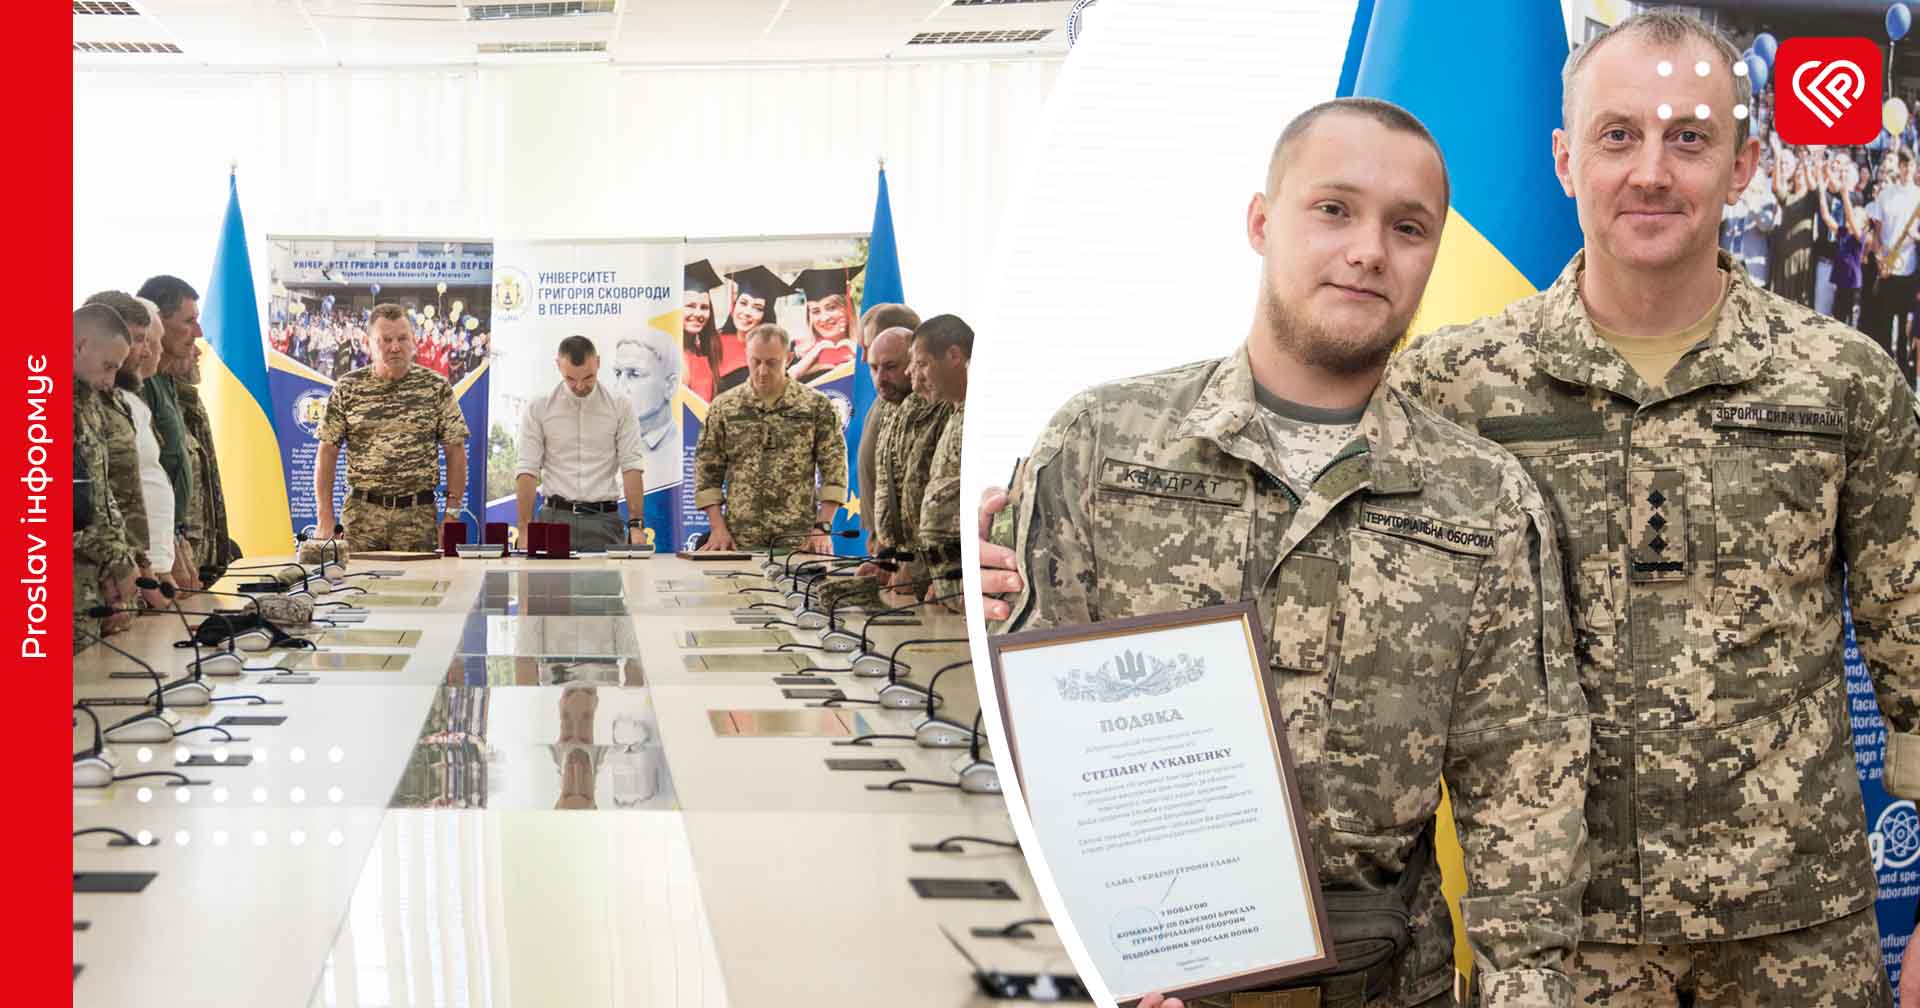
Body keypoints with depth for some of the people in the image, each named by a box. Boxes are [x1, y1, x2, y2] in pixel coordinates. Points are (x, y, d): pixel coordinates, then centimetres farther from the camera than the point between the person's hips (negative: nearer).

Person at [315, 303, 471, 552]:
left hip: (418, 514, 0)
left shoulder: (437, 388, 3)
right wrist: (326, 519, -2)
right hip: (361, 514, 0)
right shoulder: (347, 389, 4)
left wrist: (452, 514, -3)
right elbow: (328, 452, 5)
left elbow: (455, 452, 4)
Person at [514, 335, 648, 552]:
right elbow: (527, 471, -1)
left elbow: (631, 466, -2)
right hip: (555, 517, 0)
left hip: (604, 519, 0)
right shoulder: (538, 409, 2)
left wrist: (636, 524, -12)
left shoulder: (620, 406, 2)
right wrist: (525, 530, -11)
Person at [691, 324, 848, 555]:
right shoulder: (723, 407, 6)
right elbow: (706, 472, 8)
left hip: (798, 539, -1)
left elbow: (834, 470, 1)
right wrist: (719, 528, -2)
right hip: (740, 538, 1)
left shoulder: (817, 406, 2)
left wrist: (822, 527, -8)